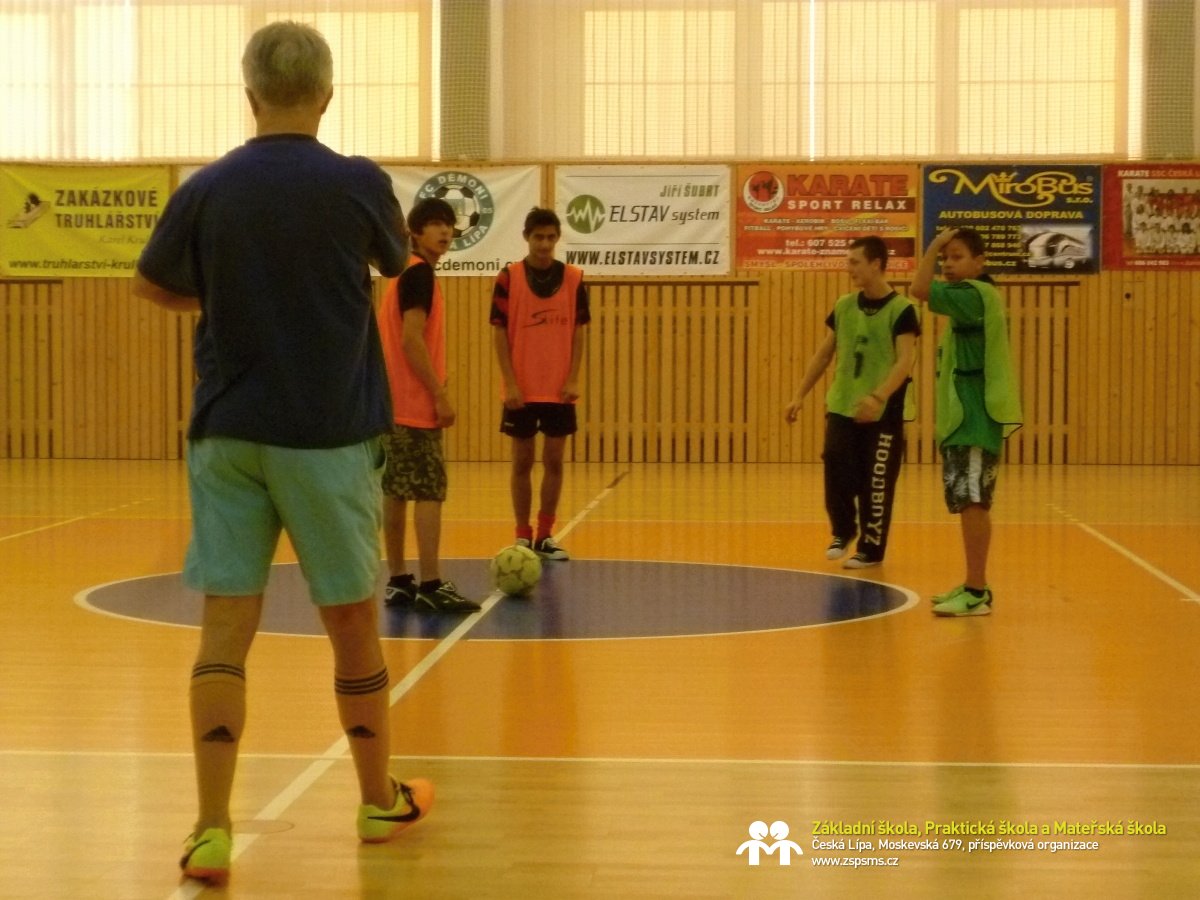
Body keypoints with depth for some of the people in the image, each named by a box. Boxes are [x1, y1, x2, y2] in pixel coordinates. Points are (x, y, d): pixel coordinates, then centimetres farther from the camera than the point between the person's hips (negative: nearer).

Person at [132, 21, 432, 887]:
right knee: (353, 624, 11)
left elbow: (154, 285, 14)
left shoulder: (206, 189, -2)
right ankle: (380, 801, 28)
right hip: (330, 434, -1)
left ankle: (212, 830, -4)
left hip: (226, 434, 2)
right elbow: (395, 259, 13)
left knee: (225, 629, 1)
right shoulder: (358, 183, -8)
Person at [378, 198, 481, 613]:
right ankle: (431, 586, -11)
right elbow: (412, 339, -19)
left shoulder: (406, 272, 18)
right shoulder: (420, 272, -11)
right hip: (415, 403, -10)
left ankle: (399, 581, 13)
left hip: (393, 401, 10)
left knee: (396, 492, 9)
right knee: (429, 493, -10)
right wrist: (440, 395, -18)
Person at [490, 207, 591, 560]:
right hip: (521, 390, -2)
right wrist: (510, 383, -11)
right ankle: (522, 536, 14)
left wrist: (573, 380, -5)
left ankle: (545, 535, 15)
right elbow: (500, 333, -4)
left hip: (559, 389, 2)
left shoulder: (573, 278, 2)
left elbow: (577, 332, 4)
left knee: (554, 461, 5)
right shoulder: (509, 277, -4)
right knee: (523, 461, 5)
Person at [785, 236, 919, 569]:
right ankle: (843, 531, 21)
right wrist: (800, 395, 11)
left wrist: (878, 397, -33)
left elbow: (905, 362, -19)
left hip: (883, 413, -4)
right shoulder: (844, 305, 7)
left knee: (875, 485, 2)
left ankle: (871, 549, 15)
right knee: (837, 475, -2)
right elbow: (824, 354, 14)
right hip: (841, 406, 4)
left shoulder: (901, 310, -10)